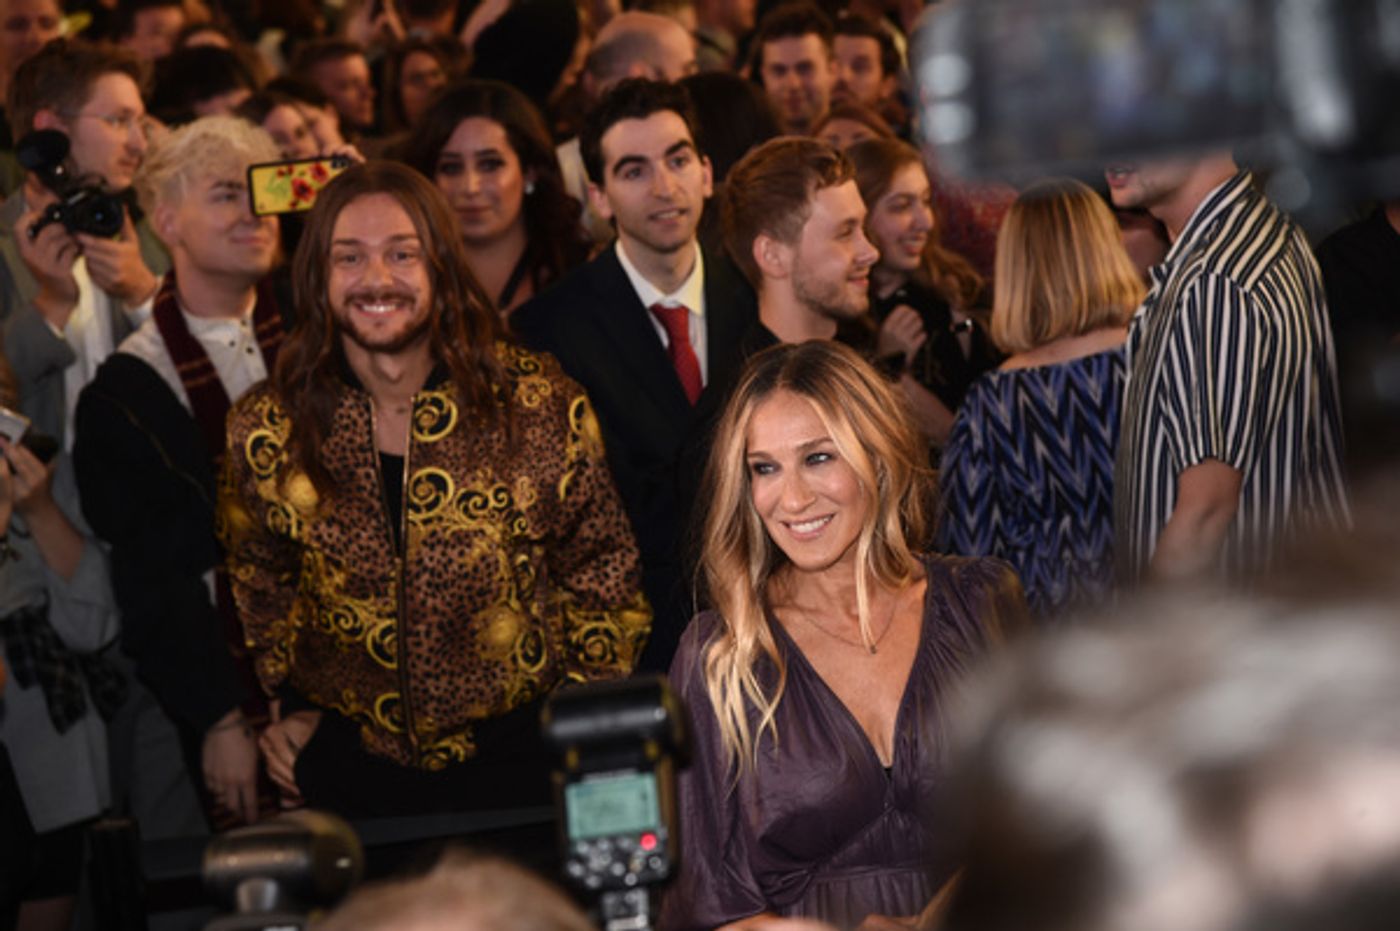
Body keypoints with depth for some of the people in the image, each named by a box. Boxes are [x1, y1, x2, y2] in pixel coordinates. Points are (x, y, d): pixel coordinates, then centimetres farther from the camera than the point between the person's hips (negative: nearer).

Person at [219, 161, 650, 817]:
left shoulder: (542, 408, -9)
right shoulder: (264, 431, -5)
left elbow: (600, 576, 2)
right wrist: (287, 705, 8)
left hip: (518, 754, -1)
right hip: (352, 766, 1)